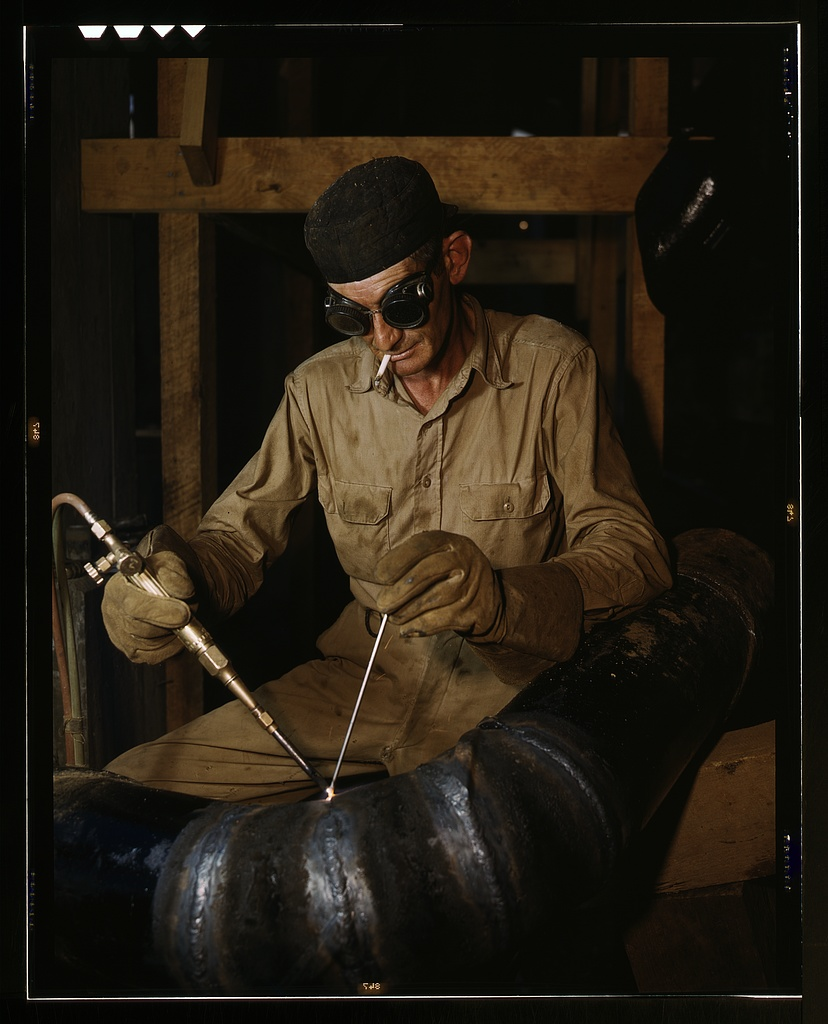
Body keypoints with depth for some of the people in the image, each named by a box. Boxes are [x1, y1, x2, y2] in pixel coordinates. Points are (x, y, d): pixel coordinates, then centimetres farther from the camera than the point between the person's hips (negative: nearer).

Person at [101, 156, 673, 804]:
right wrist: (178, 576, -17)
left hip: (511, 685, -4)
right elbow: (239, 535, 9)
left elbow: (635, 553, -10)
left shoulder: (552, 367, -6)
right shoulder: (321, 389, 5)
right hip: (366, 677, 5)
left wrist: (502, 597, -31)